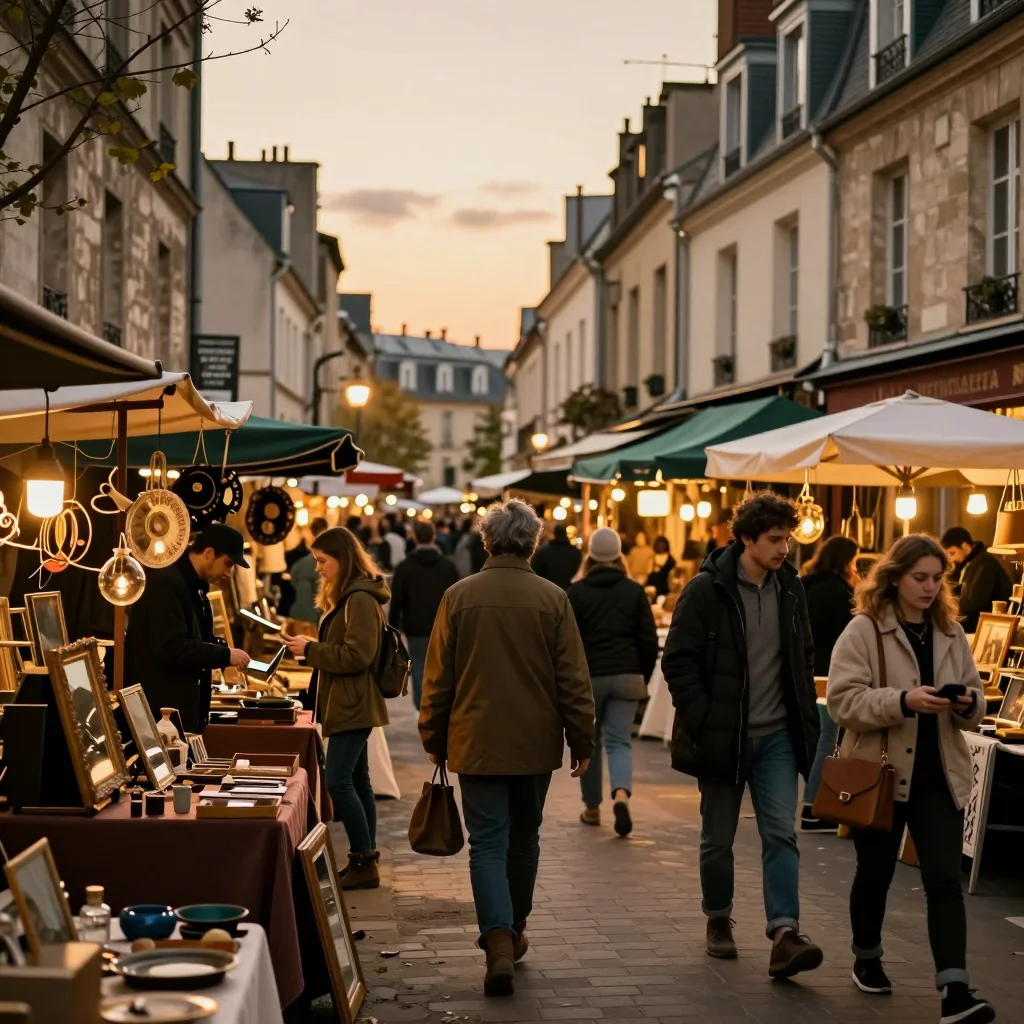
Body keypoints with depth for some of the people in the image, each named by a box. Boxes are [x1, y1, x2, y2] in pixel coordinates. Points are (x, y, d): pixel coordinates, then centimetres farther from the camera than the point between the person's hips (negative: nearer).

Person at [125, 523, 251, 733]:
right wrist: (225, 654, -20)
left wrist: (225, 653, 2)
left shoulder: (192, 585, 13)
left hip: (183, 705, 10)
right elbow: (171, 647, -27)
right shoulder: (167, 582, -18)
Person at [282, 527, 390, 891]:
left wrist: (310, 649, -16)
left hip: (353, 706, -11)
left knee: (338, 781, -12)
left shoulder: (360, 599, -17)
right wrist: (310, 645, 7)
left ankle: (363, 862, -7)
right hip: (347, 705, 11)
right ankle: (365, 860, 17)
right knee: (357, 780, 12)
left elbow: (356, 656, -22)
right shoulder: (346, 596, 16)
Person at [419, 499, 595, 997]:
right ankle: (513, 932, 31)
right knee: (523, 840, 18)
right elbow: (573, 680, -4)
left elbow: (438, 678, 0)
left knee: (487, 844, 1)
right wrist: (582, 741, 6)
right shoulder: (552, 599, -5)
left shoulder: (459, 596, -5)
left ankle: (499, 943, -15)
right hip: (535, 744, 1)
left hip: (477, 744, -1)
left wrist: (434, 740, 11)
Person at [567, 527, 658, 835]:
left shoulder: (576, 592, -2)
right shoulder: (634, 591, 3)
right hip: (626, 676, 1)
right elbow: (649, 641, 3)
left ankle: (592, 807, 19)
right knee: (619, 741, 3)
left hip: (588, 676, -1)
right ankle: (621, 793, -22)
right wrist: (644, 678, 13)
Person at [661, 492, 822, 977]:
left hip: (776, 735, 3)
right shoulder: (707, 590, -10)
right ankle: (718, 920, 29)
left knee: (781, 833, -8)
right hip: (722, 736, -3)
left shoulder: (790, 588, 5)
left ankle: (784, 934, -14)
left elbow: (804, 657, 17)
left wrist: (804, 714, 8)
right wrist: (701, 722, -14)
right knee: (718, 838, 10)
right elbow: (678, 661, -10)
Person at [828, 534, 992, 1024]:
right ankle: (866, 960, 37)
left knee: (944, 880, -7)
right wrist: (903, 701, -28)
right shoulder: (863, 631, -8)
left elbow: (975, 701, 13)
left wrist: (968, 703, -11)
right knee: (875, 872, 13)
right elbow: (843, 700, -17)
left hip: (939, 776, 3)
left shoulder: (951, 632, 7)